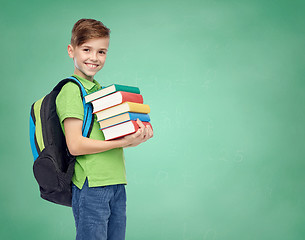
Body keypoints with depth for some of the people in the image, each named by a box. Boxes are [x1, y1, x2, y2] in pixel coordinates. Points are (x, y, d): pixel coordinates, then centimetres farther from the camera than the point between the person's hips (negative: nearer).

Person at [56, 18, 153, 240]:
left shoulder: (101, 90, 17)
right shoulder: (71, 90, -8)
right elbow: (75, 145, -17)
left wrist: (138, 135, 0)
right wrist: (123, 142, -17)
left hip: (117, 184, 8)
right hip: (91, 187, -8)